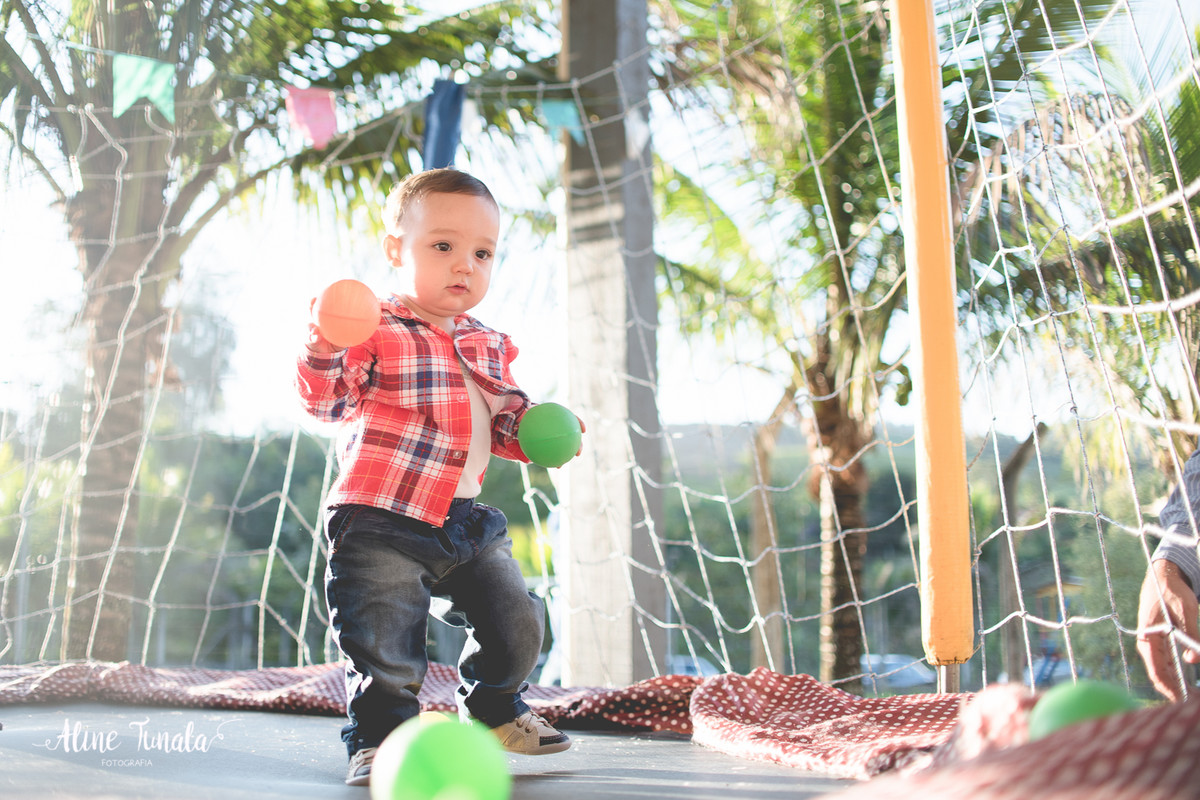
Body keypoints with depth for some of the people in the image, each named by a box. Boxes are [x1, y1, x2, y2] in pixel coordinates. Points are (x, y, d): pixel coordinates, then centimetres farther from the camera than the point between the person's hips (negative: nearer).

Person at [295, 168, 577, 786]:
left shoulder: (487, 346, 13)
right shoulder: (375, 331, -7)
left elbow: (505, 420, 19)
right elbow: (326, 400, -17)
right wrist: (326, 346, -34)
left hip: (467, 522, 7)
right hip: (381, 523, -6)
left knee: (516, 624, 14)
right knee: (384, 648, -7)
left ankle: (494, 711, 38)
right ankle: (379, 737, 16)